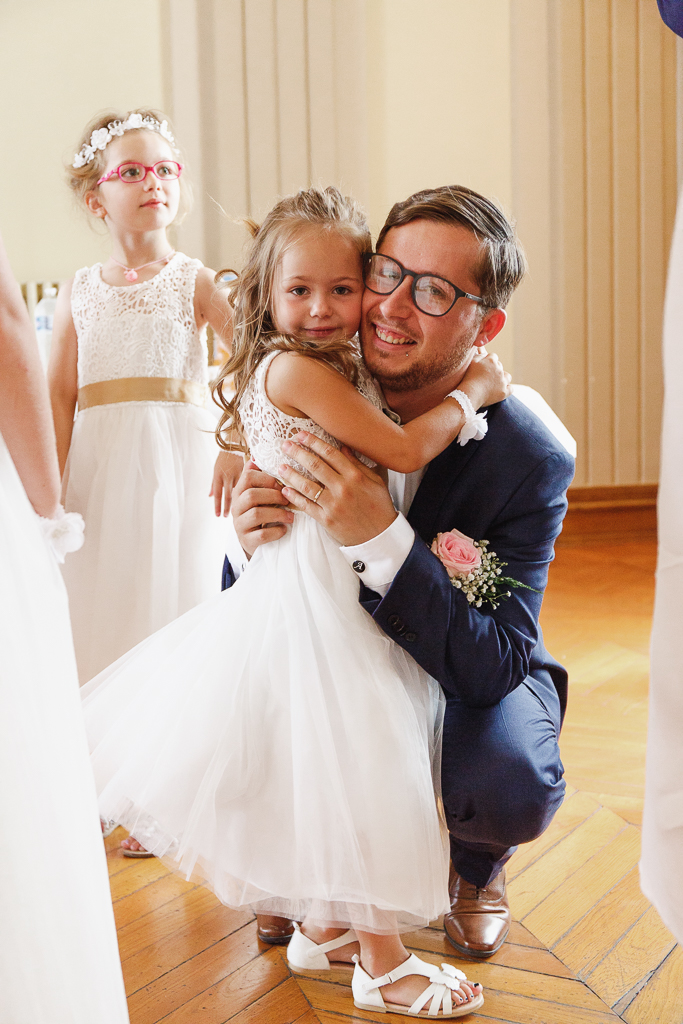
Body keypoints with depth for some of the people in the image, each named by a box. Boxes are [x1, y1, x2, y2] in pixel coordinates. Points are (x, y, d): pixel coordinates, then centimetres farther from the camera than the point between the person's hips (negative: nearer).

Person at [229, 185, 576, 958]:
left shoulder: (529, 459, -25)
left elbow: (495, 668, -31)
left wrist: (382, 543, -44)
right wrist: (248, 542, -34)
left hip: (469, 681, -3)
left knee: (509, 788, -32)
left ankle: (473, 861, 10)